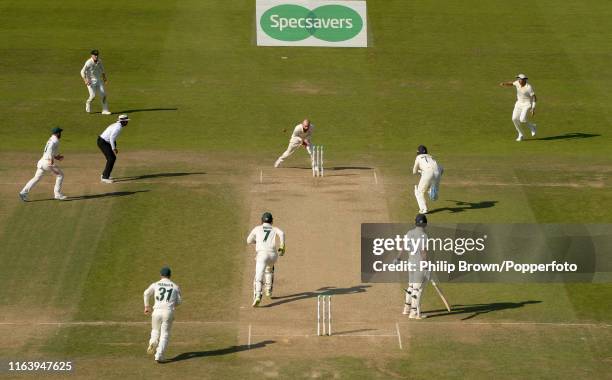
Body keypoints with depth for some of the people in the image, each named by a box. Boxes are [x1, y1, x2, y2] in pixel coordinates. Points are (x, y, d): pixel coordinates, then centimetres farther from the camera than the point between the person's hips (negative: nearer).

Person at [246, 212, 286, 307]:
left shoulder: (257, 228, 20)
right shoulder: (274, 229, 20)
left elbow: (249, 241, 28)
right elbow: (281, 234, -3)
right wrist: (282, 246, -5)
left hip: (262, 254, -3)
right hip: (273, 255, 3)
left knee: (258, 278, -13)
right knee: (270, 269, 37)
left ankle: (257, 296, -36)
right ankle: (269, 290, 35)